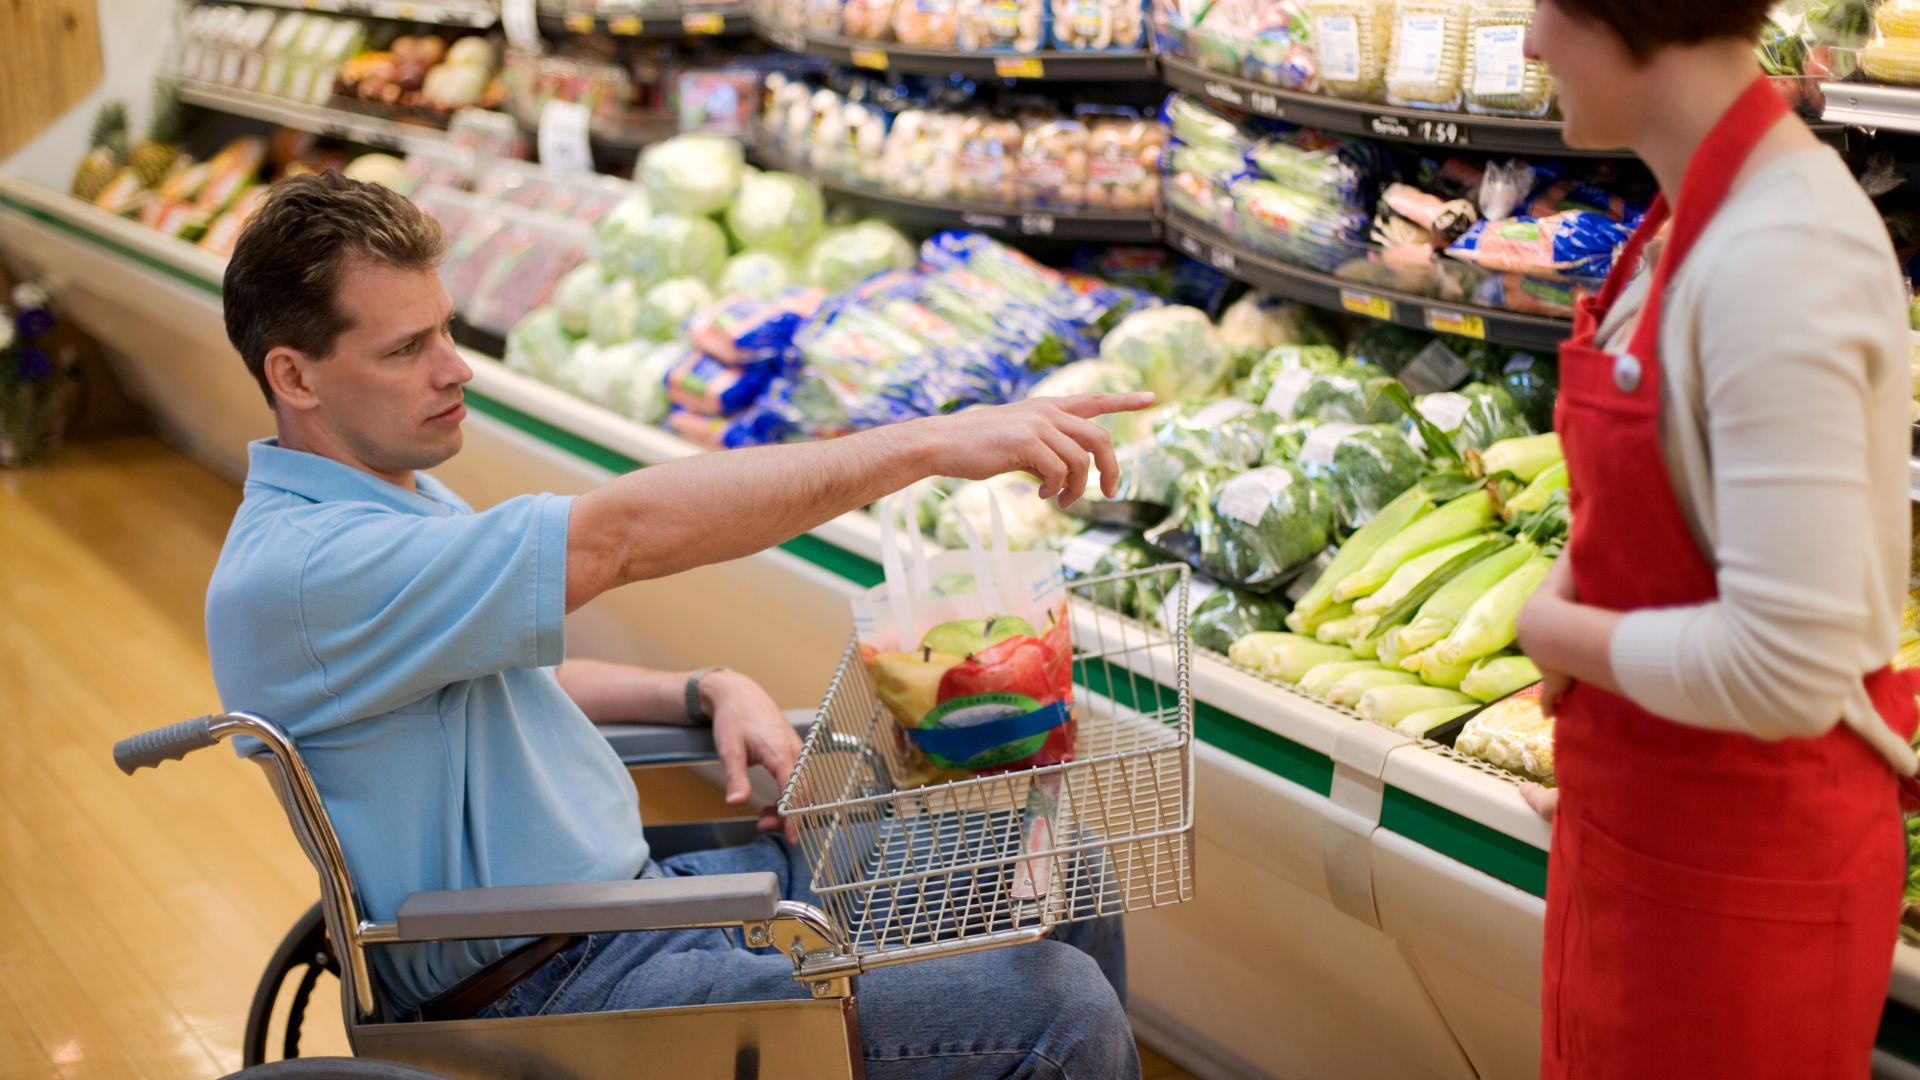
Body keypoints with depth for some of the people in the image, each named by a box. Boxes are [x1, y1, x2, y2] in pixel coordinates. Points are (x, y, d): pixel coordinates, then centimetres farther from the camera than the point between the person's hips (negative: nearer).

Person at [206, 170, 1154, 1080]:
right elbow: (619, 537, -31)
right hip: (554, 995, -10)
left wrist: (709, 693, 4)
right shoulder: (293, 573, -22)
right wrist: (934, 442, -31)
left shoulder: (396, 495, 11)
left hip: (637, 884, 10)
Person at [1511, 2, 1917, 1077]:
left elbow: (1786, 667, -30)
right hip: (1639, 817, 8)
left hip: (1736, 869, -8)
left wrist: (1560, 630, -16)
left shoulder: (1778, 258, -27)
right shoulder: (1697, 217, 2)